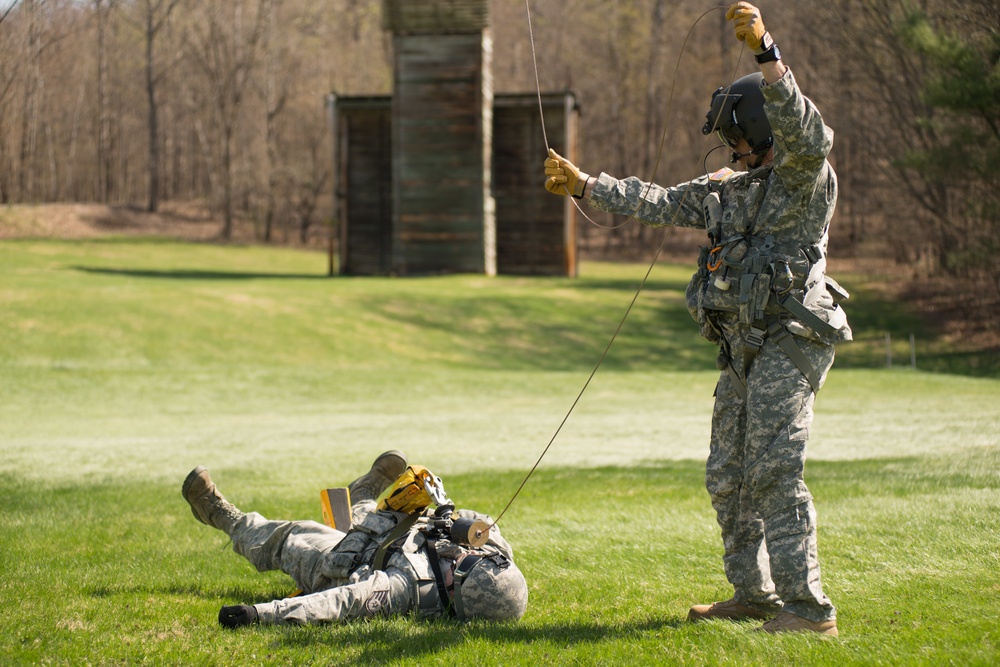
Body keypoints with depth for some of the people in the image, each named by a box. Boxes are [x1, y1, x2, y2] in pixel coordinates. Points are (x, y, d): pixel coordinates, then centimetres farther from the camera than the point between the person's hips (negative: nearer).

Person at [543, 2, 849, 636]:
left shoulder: (806, 178, -6)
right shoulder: (730, 188, 19)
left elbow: (807, 135, -27)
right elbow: (659, 203, 21)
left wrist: (767, 54, -39)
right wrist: (584, 183, 16)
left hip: (791, 342, -9)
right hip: (744, 350, 9)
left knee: (773, 470, -17)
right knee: (729, 477, 12)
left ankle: (807, 607, -16)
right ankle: (754, 595, 23)